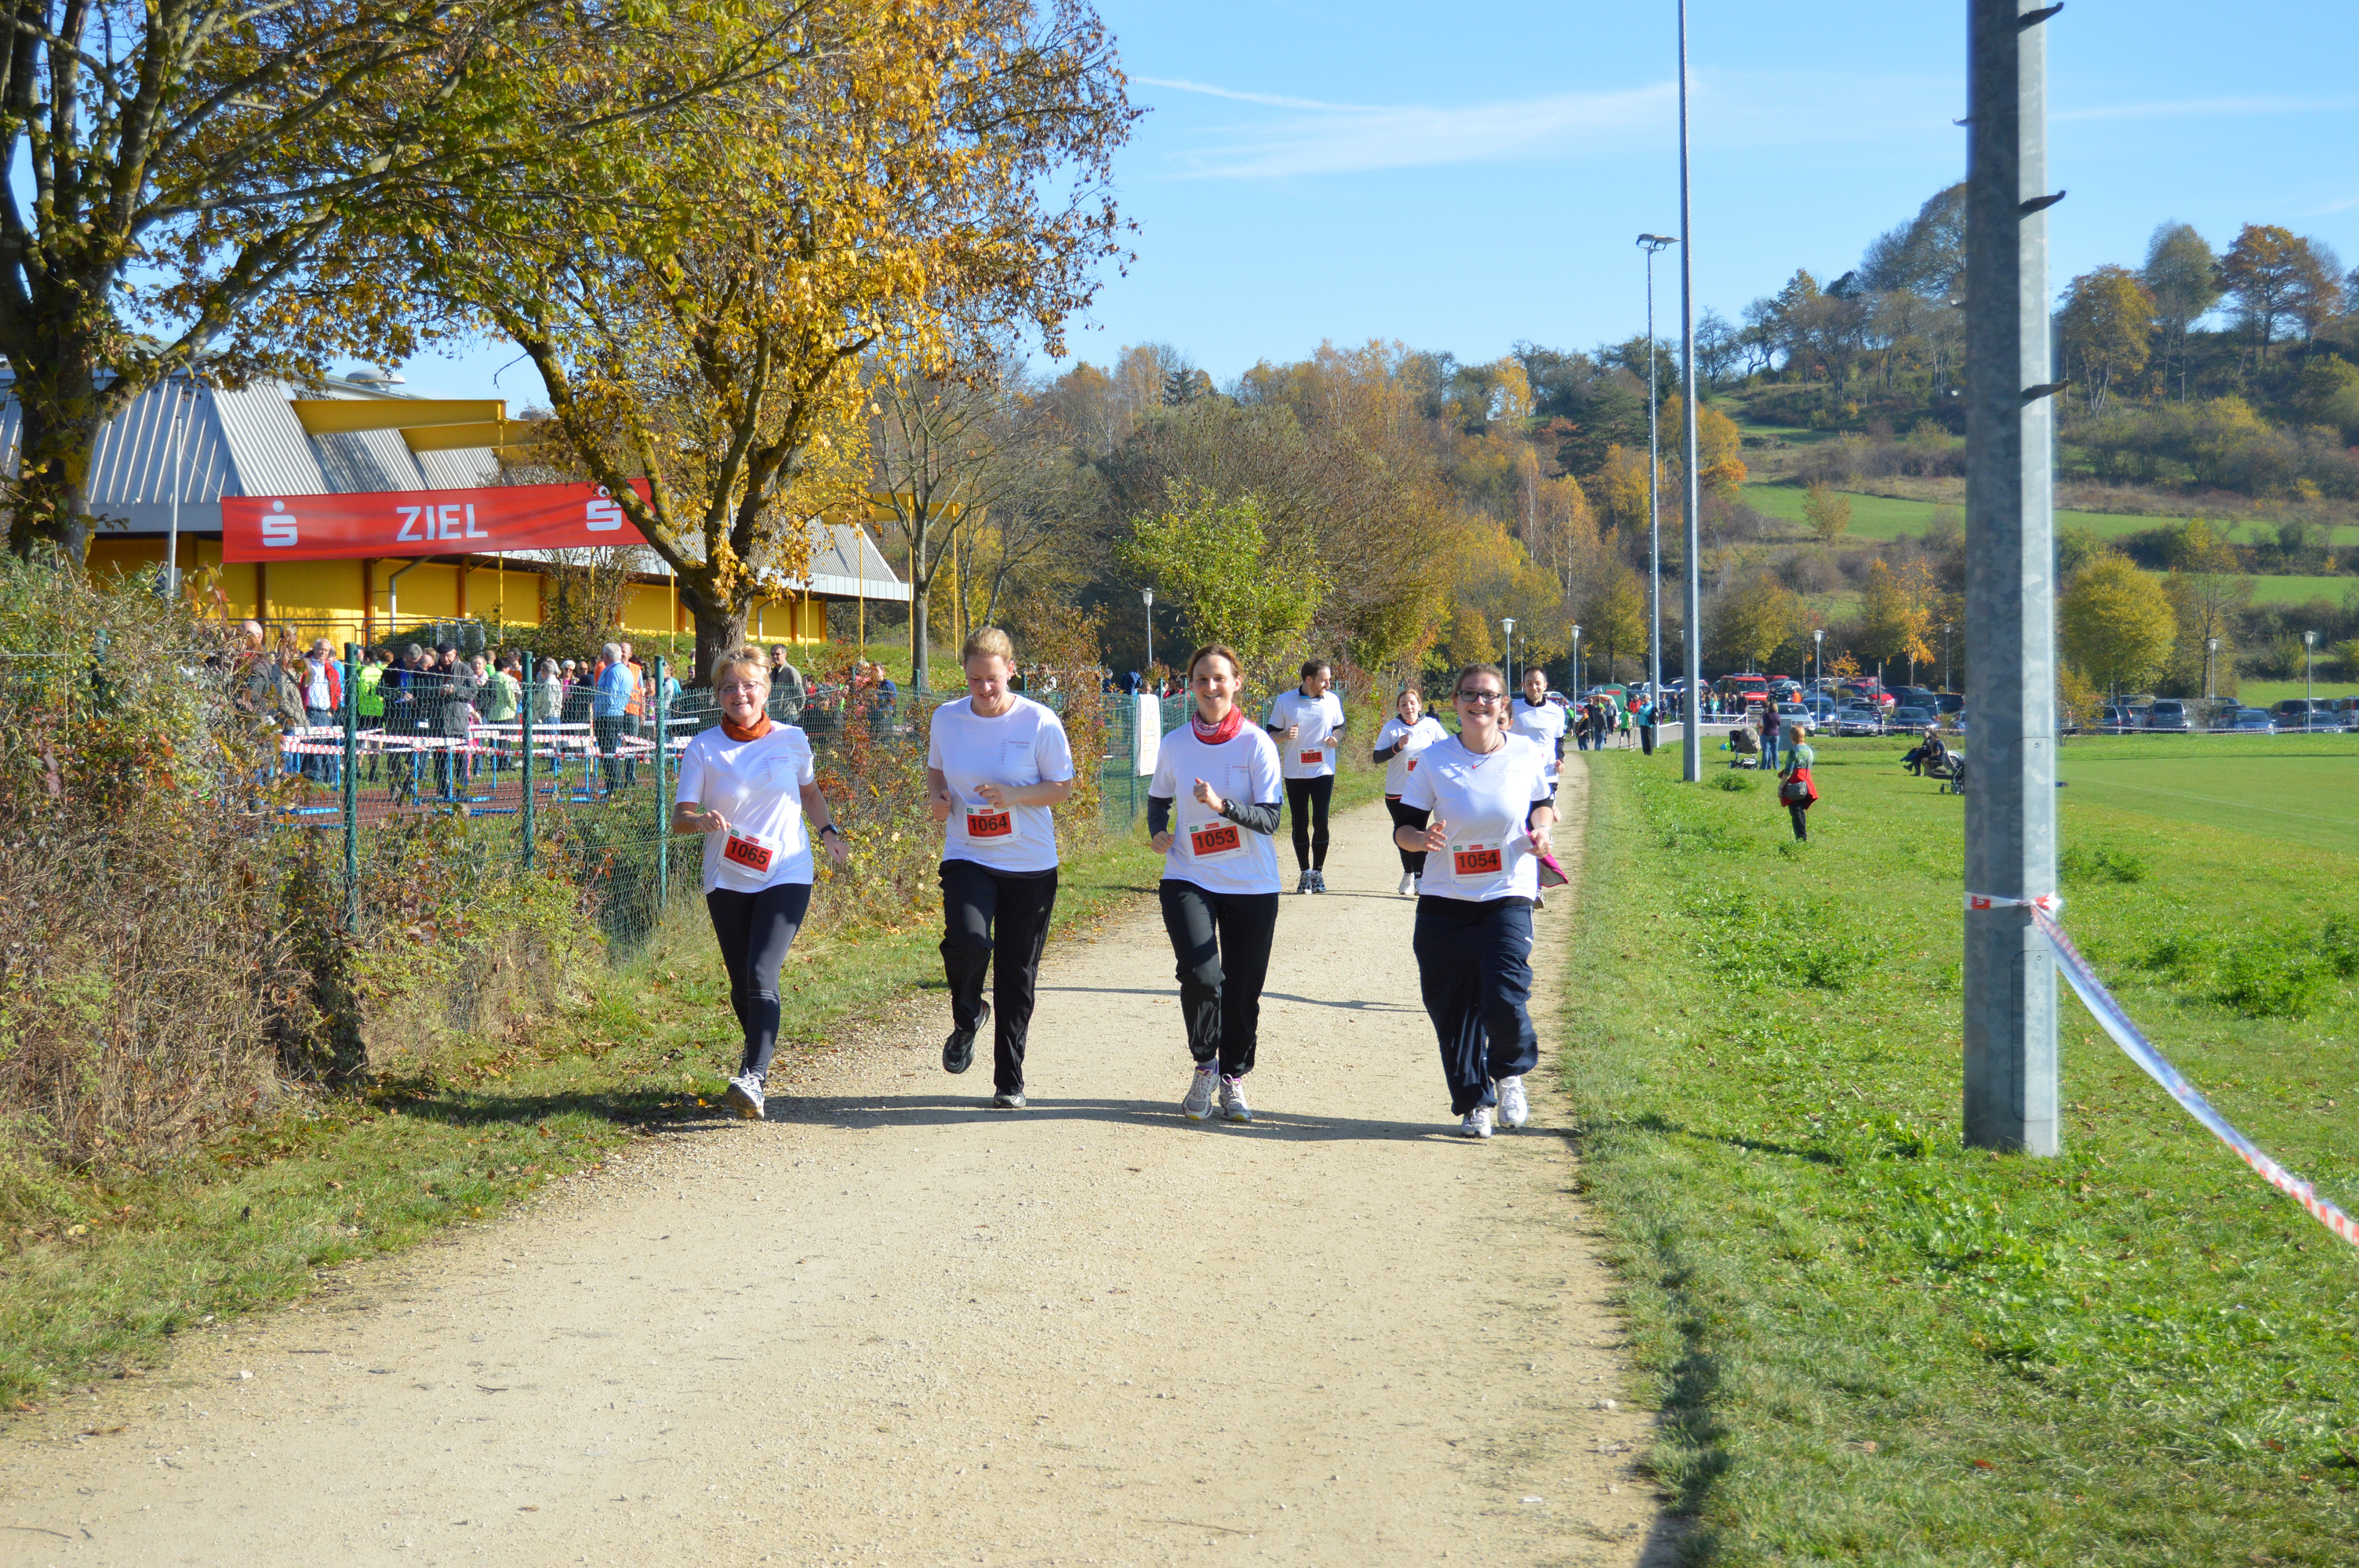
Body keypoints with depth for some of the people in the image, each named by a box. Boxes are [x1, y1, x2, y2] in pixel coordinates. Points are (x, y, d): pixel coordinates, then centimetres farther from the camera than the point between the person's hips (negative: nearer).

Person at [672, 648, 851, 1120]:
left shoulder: (791, 740, 2)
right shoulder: (704, 748, -2)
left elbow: (809, 790, 21)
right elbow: (679, 817, -4)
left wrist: (828, 831, 5)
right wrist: (702, 820, -27)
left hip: (786, 875, -1)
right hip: (727, 880, 1)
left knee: (762, 975, -18)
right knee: (741, 984, 8)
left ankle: (753, 1080, -26)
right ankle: (757, 1049, 38)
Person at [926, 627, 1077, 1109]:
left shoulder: (1039, 722, -7)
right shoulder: (947, 718, 2)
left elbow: (1063, 787, -3)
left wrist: (1013, 796, -20)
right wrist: (936, 796, -5)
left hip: (1030, 865, -1)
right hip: (967, 857, 1)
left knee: (1017, 977, 4)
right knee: (967, 940, -26)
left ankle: (1009, 1082, 19)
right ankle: (966, 1018, 7)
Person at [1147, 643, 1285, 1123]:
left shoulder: (1256, 743, -6)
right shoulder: (1174, 745, 3)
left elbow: (1270, 816, -11)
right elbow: (1158, 798, 21)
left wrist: (1223, 805, -26)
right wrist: (1158, 832, 1)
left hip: (1251, 886, 0)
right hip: (1189, 880, 1)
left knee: (1242, 989, 4)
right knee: (1201, 976, -19)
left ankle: (1233, 1078, 27)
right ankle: (1204, 1066, 6)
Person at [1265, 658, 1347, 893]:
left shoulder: (1332, 701, 3)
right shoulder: (1284, 701, -3)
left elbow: (1339, 727, 16)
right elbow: (1270, 734, 3)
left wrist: (1336, 738, -7)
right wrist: (1285, 735, -19)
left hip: (1323, 770, 1)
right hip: (1295, 773, -1)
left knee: (1321, 822, -5)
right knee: (1299, 824, 3)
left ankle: (1318, 872, 8)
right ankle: (1304, 873, 15)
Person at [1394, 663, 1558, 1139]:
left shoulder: (1527, 755, 0)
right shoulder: (1434, 760, -2)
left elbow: (1542, 803, 18)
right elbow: (1403, 828, 1)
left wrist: (1540, 828, -4)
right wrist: (1422, 838, -22)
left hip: (1508, 898, -1)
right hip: (1445, 903, 1)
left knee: (1504, 1001, -16)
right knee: (1452, 1009, 3)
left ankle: (1510, 1073, 16)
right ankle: (1473, 1103, 22)